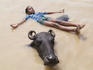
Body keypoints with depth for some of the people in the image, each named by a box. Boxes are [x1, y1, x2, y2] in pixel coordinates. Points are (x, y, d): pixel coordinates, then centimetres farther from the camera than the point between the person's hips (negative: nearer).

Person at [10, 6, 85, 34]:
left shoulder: (39, 12, 36)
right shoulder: (29, 15, 26)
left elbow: (49, 12, 35)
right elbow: (24, 20, 10)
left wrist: (58, 12, 34)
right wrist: (17, 25, -8)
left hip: (46, 18, 5)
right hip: (41, 21, -5)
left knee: (58, 21, -22)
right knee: (55, 25, -27)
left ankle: (77, 25, -39)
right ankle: (74, 29, -46)